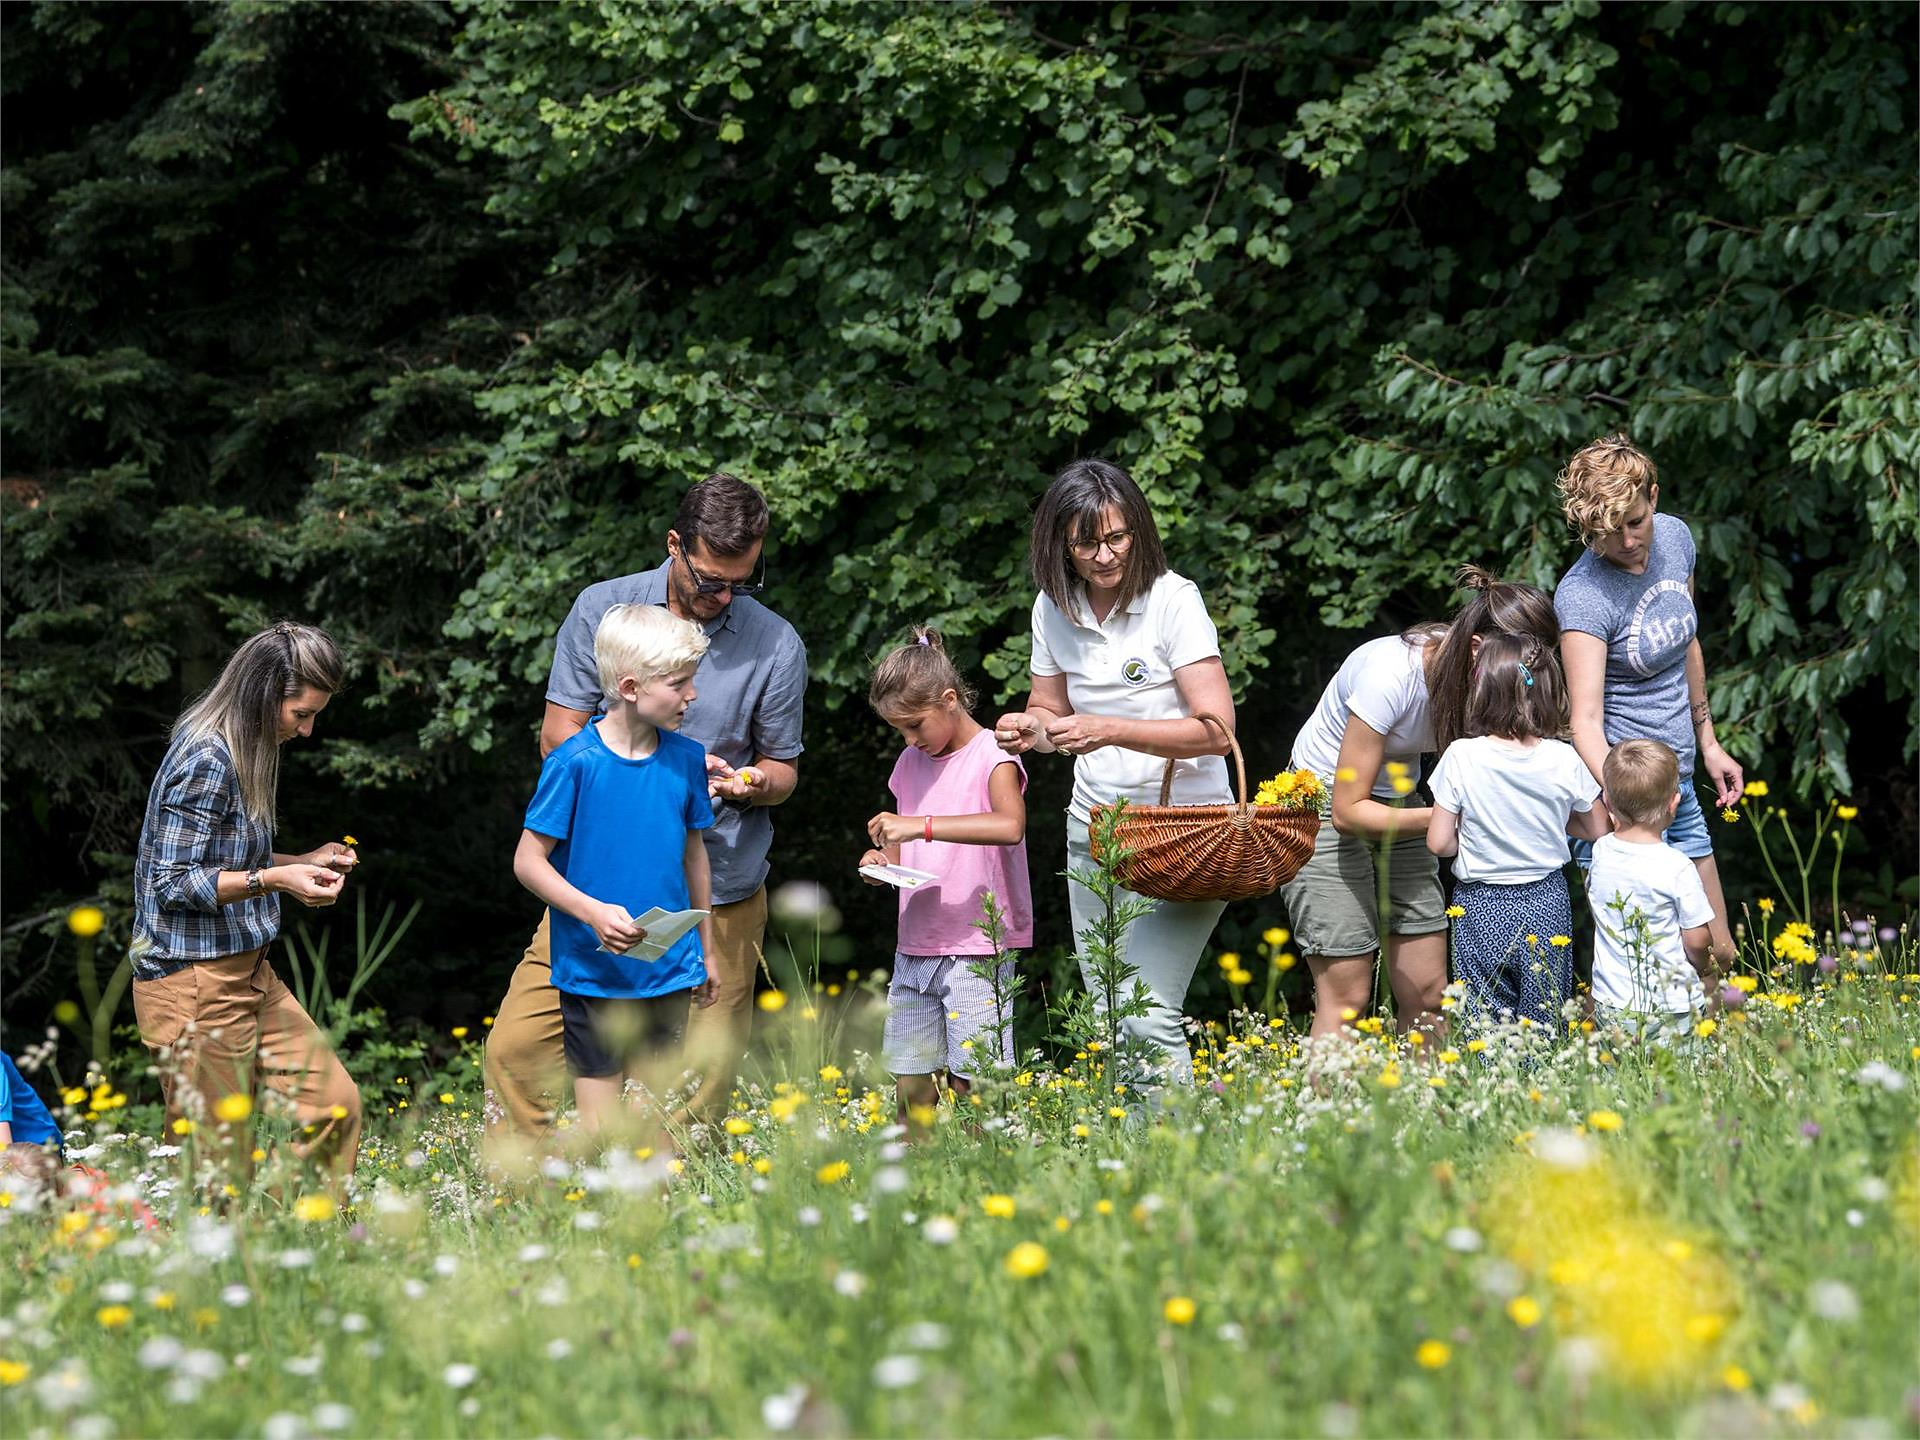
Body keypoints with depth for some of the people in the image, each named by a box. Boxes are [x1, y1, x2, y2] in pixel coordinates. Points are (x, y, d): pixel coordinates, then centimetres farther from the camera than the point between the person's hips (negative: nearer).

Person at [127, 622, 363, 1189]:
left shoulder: (243, 752, 12)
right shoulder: (205, 761, -18)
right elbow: (172, 883, -19)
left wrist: (303, 863, 10)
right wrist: (273, 878, -27)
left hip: (246, 973, 10)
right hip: (194, 985, -10)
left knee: (334, 1102, 6)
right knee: (217, 1163, -4)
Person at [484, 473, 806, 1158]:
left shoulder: (776, 645, 0)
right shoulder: (603, 609, 0)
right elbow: (559, 736, 2)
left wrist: (754, 783, -13)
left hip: (717, 894, 0)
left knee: (699, 1078, 2)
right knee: (518, 1044, -7)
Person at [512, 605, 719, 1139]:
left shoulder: (686, 758, 3)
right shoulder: (575, 762, -13)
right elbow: (528, 861, -9)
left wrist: (706, 950, 20)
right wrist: (595, 912, -22)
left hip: (670, 971, 5)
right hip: (593, 971, -5)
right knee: (601, 1126, -1)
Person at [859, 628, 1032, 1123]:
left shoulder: (992, 758, -7)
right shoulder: (911, 763, 14)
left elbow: (1010, 826, -27)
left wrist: (922, 825, -29)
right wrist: (884, 860, 1)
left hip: (977, 948, -6)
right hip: (915, 947, 7)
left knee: (970, 1083, -9)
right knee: (910, 1087, 4)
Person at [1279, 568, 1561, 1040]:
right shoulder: (1391, 675, -30)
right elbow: (1349, 811, -24)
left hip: (1398, 804, 6)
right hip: (1326, 805, -6)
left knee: (1428, 994, 0)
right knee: (1347, 996, -11)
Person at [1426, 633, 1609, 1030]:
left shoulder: (1461, 757, -13)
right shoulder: (1565, 760, -7)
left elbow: (1439, 842, -9)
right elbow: (1598, 831, 7)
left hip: (1480, 908, -2)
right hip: (1547, 904, 2)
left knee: (1485, 1027, 4)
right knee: (1544, 1026, 9)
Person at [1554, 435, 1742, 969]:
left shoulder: (1675, 537, 1)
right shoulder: (1584, 594, -21)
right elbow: (1586, 720, -28)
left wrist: (1708, 744, 23)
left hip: (1678, 787, 8)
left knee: (1716, 958, 13)